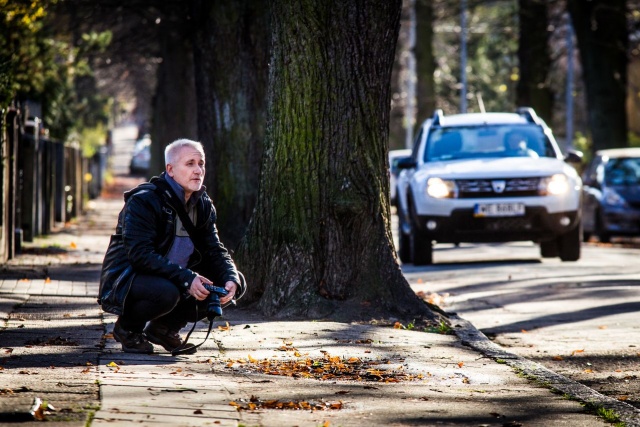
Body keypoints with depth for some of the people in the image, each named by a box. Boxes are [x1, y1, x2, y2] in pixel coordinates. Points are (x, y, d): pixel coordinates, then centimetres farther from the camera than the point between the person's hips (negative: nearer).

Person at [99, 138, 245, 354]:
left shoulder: (203, 205, 6)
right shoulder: (143, 201, -18)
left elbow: (215, 251, 3)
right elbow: (140, 255, -28)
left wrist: (230, 280, -20)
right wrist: (186, 279, -36)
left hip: (176, 280, 7)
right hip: (125, 283, -7)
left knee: (236, 284, -7)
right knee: (166, 292, -39)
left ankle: (165, 327, 5)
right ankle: (128, 327, -6)